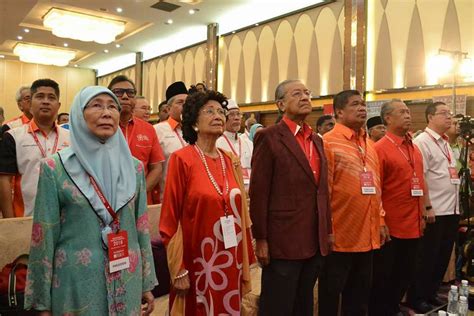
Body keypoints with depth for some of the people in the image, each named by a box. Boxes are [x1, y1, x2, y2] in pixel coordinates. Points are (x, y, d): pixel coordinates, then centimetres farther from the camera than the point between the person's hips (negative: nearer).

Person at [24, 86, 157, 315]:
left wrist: (147, 283, 8)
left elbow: (142, 227, 6)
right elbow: (44, 236, -5)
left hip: (127, 281, 3)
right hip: (77, 282, -3)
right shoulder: (55, 168, -7)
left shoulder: (134, 167, 2)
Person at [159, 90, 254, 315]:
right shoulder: (182, 159, -9)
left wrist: (246, 261, 11)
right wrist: (178, 270, -10)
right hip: (198, 262, -5)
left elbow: (240, 213, 10)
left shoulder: (232, 161, 6)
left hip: (230, 261, 5)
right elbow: (170, 219, -10)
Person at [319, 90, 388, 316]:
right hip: (340, 237, -7)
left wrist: (380, 221, 13)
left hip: (368, 236, 7)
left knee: (360, 297, 19)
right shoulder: (328, 143, -11)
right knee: (330, 296, 9)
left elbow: (376, 188, 16)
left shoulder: (369, 144, 12)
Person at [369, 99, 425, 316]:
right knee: (383, 276, 8)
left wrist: (421, 215, 14)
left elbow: (420, 184, 15)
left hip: (413, 226, 7)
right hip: (390, 227, -7)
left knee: (406, 274, 18)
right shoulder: (380, 149, -12)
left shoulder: (414, 149, 10)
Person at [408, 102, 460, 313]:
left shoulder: (445, 143, 16)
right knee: (427, 256, 2)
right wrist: (427, 207, -19)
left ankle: (431, 293, 29)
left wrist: (455, 205, 17)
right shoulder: (422, 141, -11)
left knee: (443, 256, 15)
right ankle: (416, 298, 16)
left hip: (451, 209, 8)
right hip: (434, 211, -8)